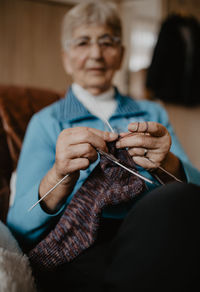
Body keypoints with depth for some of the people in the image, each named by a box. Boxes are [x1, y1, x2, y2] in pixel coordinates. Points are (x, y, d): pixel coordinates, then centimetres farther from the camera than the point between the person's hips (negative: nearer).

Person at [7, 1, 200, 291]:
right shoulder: (46, 122, 13)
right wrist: (60, 177, -21)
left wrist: (167, 165, -17)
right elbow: (20, 229, 0)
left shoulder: (153, 114, 21)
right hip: (77, 253, -2)